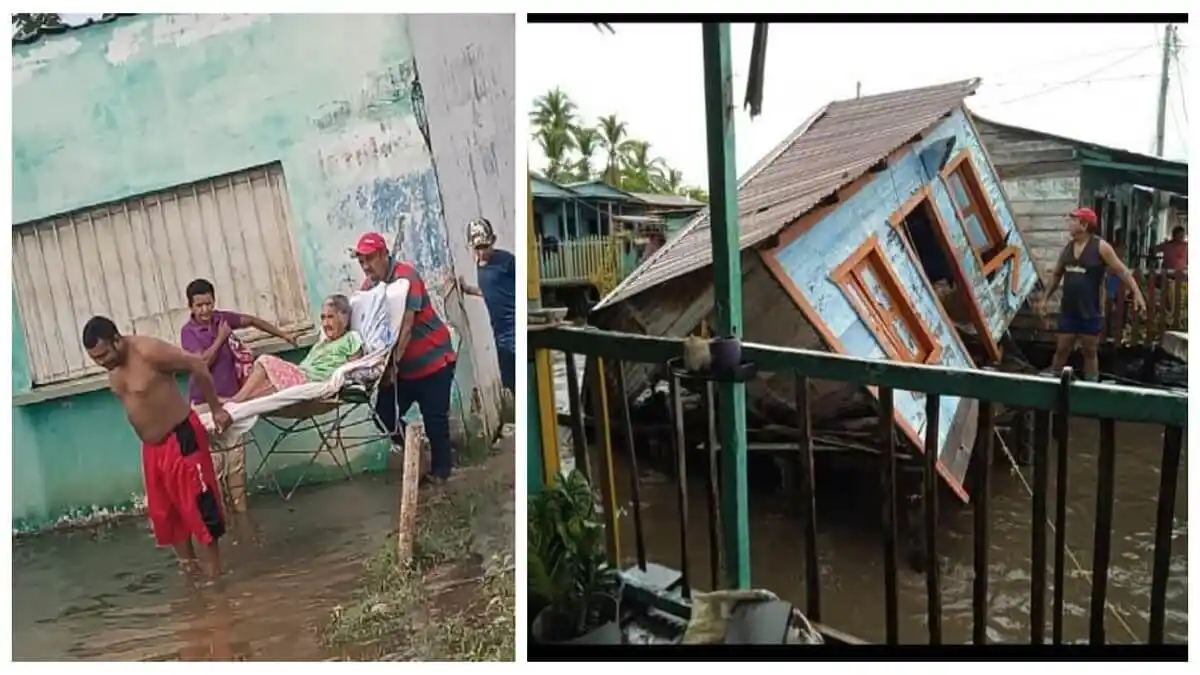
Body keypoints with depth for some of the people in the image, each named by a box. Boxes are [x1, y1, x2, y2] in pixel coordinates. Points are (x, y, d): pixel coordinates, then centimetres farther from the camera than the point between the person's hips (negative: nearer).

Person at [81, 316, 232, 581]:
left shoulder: (148, 352, -24)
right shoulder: (112, 364, -1)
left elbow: (197, 365, -18)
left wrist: (216, 409, -12)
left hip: (181, 439, -8)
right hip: (151, 446, 8)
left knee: (197, 504, -3)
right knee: (163, 512, 13)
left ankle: (213, 569, 9)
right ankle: (188, 565, 25)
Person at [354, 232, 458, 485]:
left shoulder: (405, 275, -18)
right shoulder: (368, 286, 2)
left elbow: (406, 325, -23)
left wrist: (393, 362, -27)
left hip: (433, 359, -6)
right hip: (404, 366, 6)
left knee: (434, 418, -2)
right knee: (384, 412, 0)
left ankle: (440, 469, 16)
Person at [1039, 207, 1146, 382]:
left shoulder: (1100, 247, -9)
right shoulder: (1067, 248, 7)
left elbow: (1122, 271, -10)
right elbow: (1057, 275, 17)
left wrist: (1136, 293, -19)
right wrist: (1045, 298, 17)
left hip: (1090, 312, -4)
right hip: (1068, 311, 4)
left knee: (1090, 352, 6)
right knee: (1061, 349, 8)